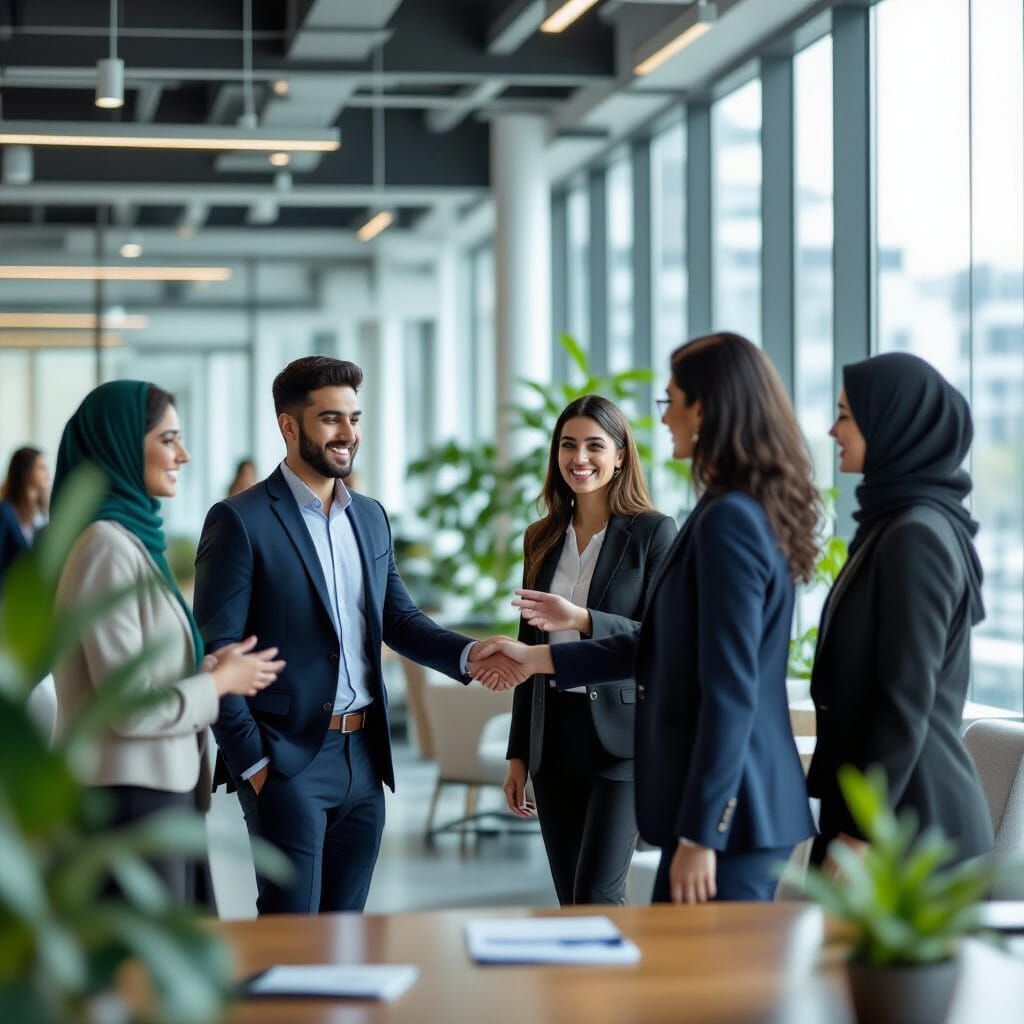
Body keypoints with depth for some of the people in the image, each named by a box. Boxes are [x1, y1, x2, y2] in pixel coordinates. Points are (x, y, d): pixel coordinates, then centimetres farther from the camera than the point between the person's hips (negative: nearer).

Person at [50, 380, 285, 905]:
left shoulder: (132, 538, 12)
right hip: (129, 798, -9)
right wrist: (220, 680, -7)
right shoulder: (107, 547, -16)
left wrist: (211, 667, 5)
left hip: (160, 785, 9)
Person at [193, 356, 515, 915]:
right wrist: (251, 762, -13)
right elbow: (213, 652, -10)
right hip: (288, 760, -6)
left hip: (363, 758, 7)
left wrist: (468, 654, -5)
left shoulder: (371, 517, 14)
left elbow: (401, 619, 15)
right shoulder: (241, 521, -8)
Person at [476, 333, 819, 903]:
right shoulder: (756, 512, 14)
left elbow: (729, 690, -20)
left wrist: (700, 834, -19)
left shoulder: (728, 520, -17)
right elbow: (663, 644, 23)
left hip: (729, 813, -9)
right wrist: (540, 658, 26)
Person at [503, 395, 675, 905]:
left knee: (596, 897, -11)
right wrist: (518, 753, 14)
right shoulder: (543, 538, 11)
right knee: (568, 900, 8)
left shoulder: (653, 532, -5)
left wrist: (583, 620, -24)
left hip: (620, 735, -5)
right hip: (553, 734, 6)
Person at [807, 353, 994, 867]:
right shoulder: (898, 522, 13)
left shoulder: (916, 537, -17)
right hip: (897, 799, 9)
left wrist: (860, 829, -18)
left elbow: (907, 701, -20)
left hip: (907, 815, -9)